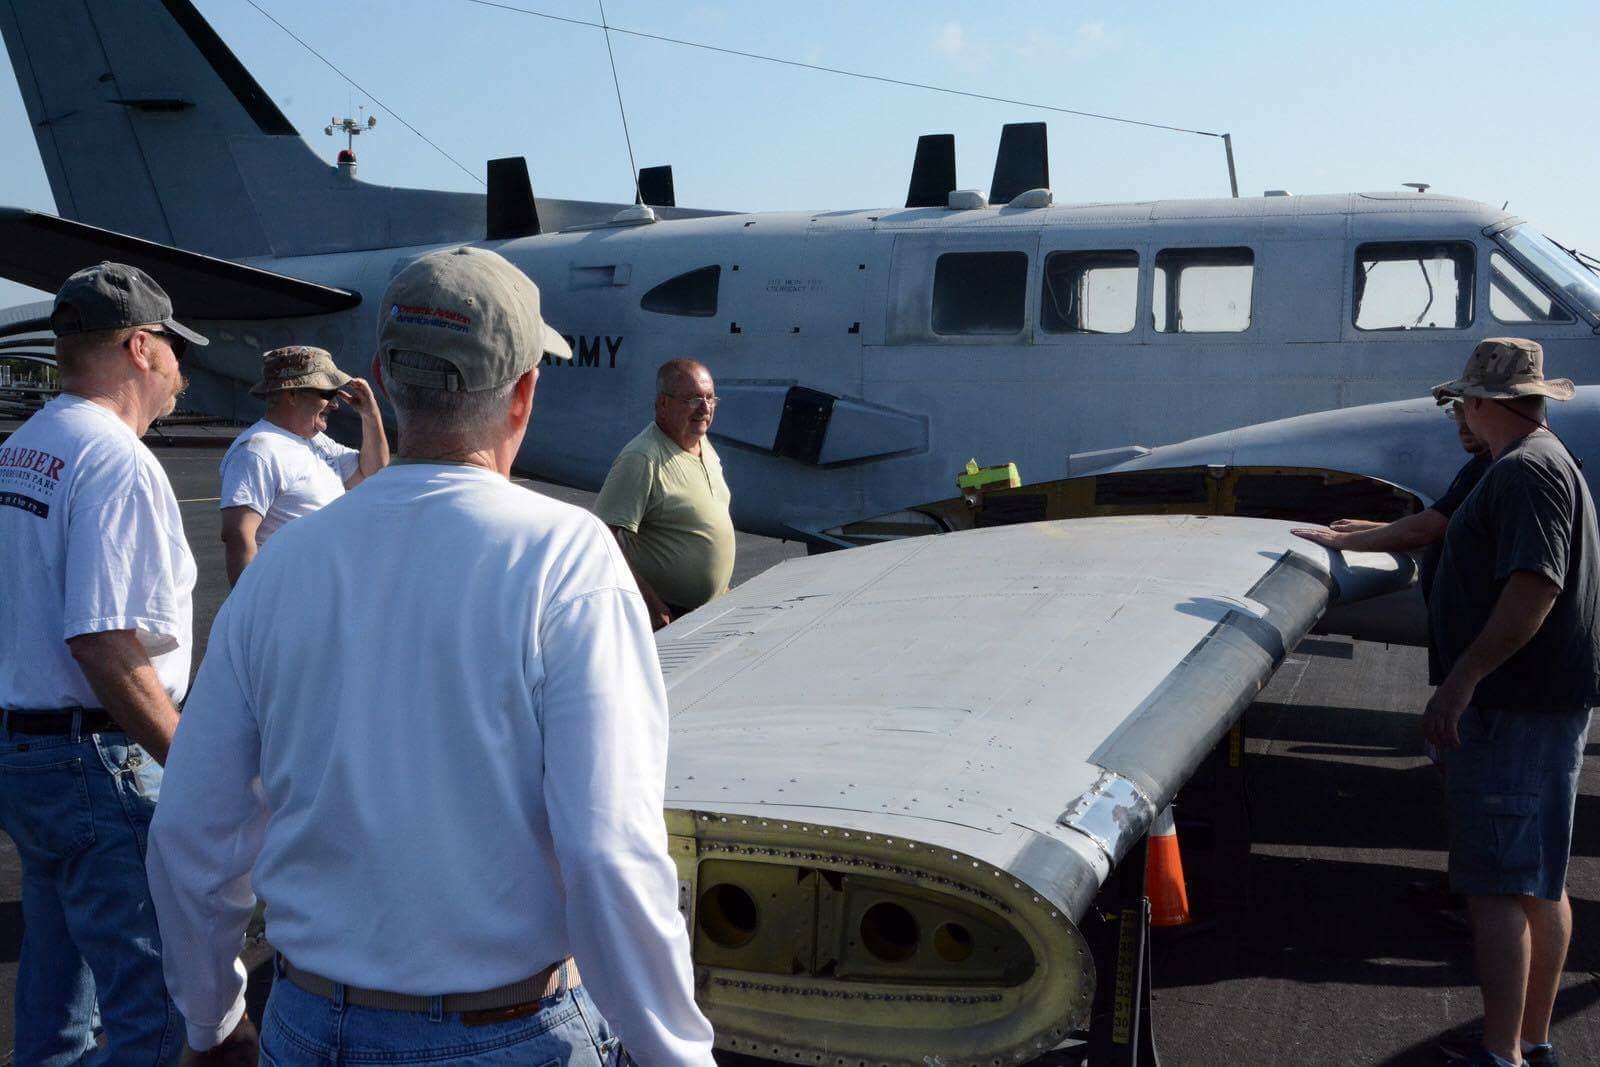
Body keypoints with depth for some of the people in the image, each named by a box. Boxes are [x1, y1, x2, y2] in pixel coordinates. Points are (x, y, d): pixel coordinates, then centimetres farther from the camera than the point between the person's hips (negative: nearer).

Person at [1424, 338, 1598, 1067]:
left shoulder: (1526, 471, -17)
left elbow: (1535, 588, -27)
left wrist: (1464, 677, -29)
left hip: (1515, 710, -11)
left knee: (1496, 886, -8)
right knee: (1540, 885, 15)